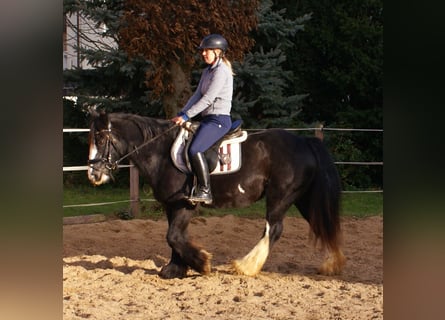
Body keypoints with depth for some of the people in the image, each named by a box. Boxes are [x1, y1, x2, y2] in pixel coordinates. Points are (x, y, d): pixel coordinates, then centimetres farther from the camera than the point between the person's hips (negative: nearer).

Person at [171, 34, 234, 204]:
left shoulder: (221, 71, -12)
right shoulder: (207, 71, 18)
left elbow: (207, 99, -18)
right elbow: (197, 95, 16)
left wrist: (186, 116, -18)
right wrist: (181, 114, 5)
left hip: (219, 119, -10)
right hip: (208, 119, 10)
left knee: (195, 150, -26)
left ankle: (205, 191, -23)